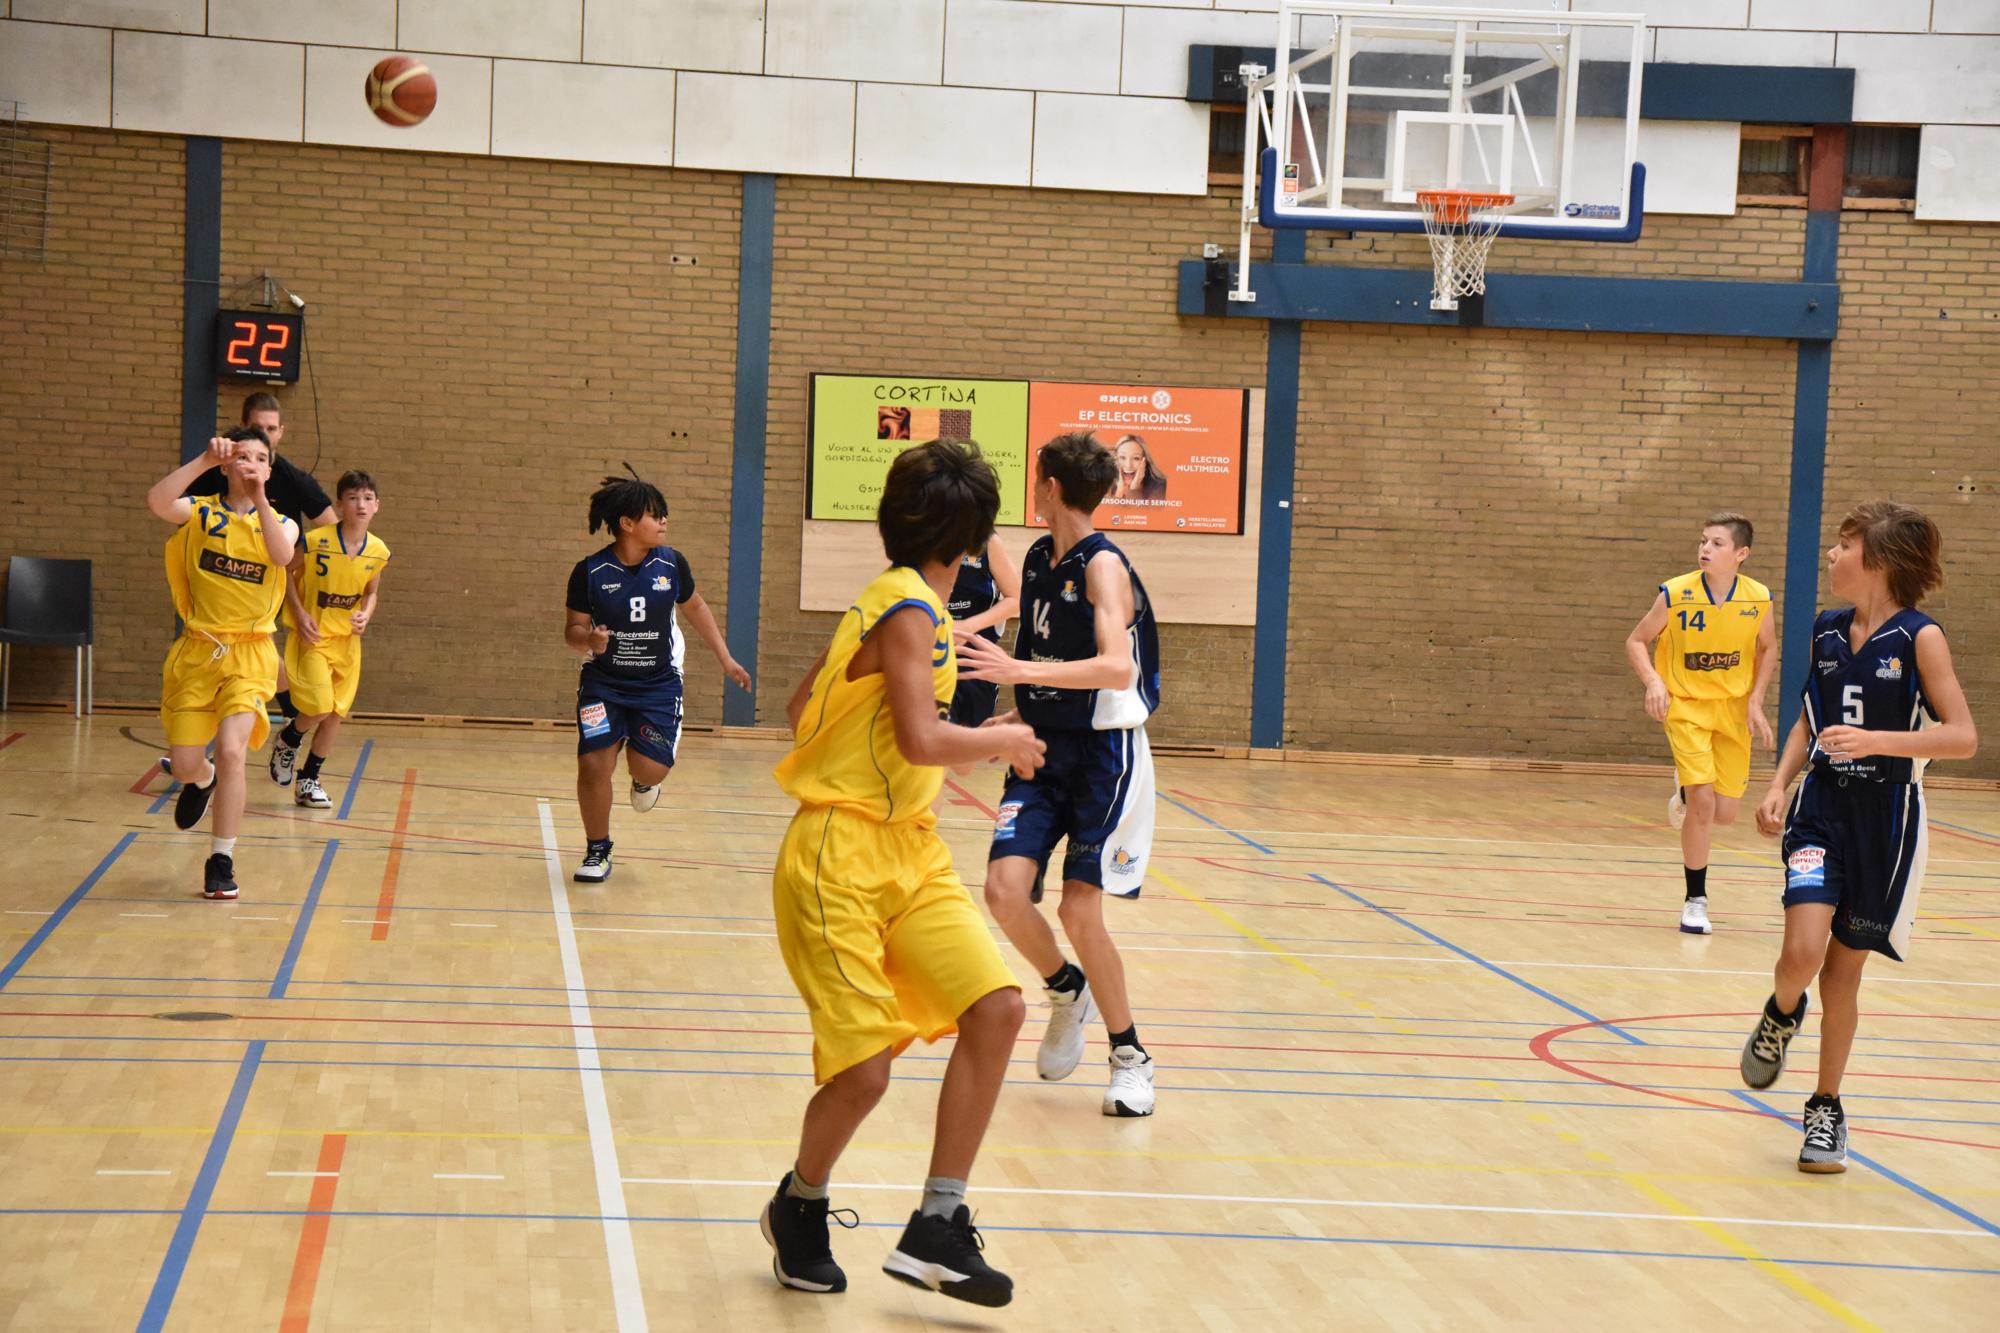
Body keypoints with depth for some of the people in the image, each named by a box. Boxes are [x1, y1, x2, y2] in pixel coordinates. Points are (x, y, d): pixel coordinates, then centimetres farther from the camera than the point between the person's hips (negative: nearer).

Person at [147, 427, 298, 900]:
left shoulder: (281, 522, 5)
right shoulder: (201, 513, 1)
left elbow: (281, 555, -19)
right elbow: (157, 501, -21)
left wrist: (259, 498, -24)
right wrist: (205, 459, -24)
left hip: (249, 655, -1)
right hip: (197, 649, 1)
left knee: (231, 750, -19)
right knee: (184, 767, 3)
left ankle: (221, 860, -5)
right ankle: (203, 780, 43)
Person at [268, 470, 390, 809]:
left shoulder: (378, 552, -4)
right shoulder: (315, 541, -17)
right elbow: (286, 572, -2)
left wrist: (365, 616, -7)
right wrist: (300, 613, -13)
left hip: (347, 641, 5)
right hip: (313, 637, -4)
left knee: (337, 714, 5)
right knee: (320, 709, -16)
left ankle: (308, 780, 23)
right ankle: (288, 740, 19)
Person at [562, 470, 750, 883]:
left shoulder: (672, 564, -7)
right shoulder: (590, 572, -12)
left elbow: (696, 608, 11)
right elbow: (573, 630, -4)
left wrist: (725, 659, 12)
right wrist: (589, 640, -28)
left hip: (658, 684, 1)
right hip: (604, 684, -1)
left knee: (651, 767, -11)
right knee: (593, 765, -11)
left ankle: (642, 780, 31)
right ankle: (598, 852, 11)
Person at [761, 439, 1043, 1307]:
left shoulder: (891, 600, 14)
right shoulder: (907, 608, -14)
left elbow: (801, 709, 20)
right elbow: (924, 739, -24)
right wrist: (1002, 741, -7)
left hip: (911, 852, 9)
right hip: (842, 860, -9)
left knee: (996, 1009, -7)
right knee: (863, 1067, -9)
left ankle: (936, 1230, 1)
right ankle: (799, 1207, 21)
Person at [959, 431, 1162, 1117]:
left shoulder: (1103, 565, -15)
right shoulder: (1038, 558, 8)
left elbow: (1117, 668, -30)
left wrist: (1019, 671, -37)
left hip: (1103, 754, -6)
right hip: (1044, 750, 6)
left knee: (1079, 911, -7)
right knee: (1004, 888, -11)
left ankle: (1130, 1057, 11)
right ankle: (1067, 991, 18)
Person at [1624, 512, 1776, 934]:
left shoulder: (1758, 599, -9)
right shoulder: (1675, 594, -15)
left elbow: (1768, 649, 9)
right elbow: (1636, 641, -3)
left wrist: (1756, 700, -1)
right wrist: (1653, 681, -19)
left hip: (1733, 709, 3)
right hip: (1686, 705, -3)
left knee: (1724, 814, 2)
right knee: (1702, 800, -16)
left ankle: (1686, 794, 41)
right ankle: (1695, 900, 2)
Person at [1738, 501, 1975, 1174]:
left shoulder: (1919, 637, -10)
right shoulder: (1827, 631, 4)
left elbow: (1964, 737, -14)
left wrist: (1878, 741, -26)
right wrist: (1779, 785, 2)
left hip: (1886, 822, -2)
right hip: (1821, 809, 2)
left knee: (1843, 973, 7)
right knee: (1803, 952, -19)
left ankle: (1826, 1108, 24)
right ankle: (1782, 1014, 16)